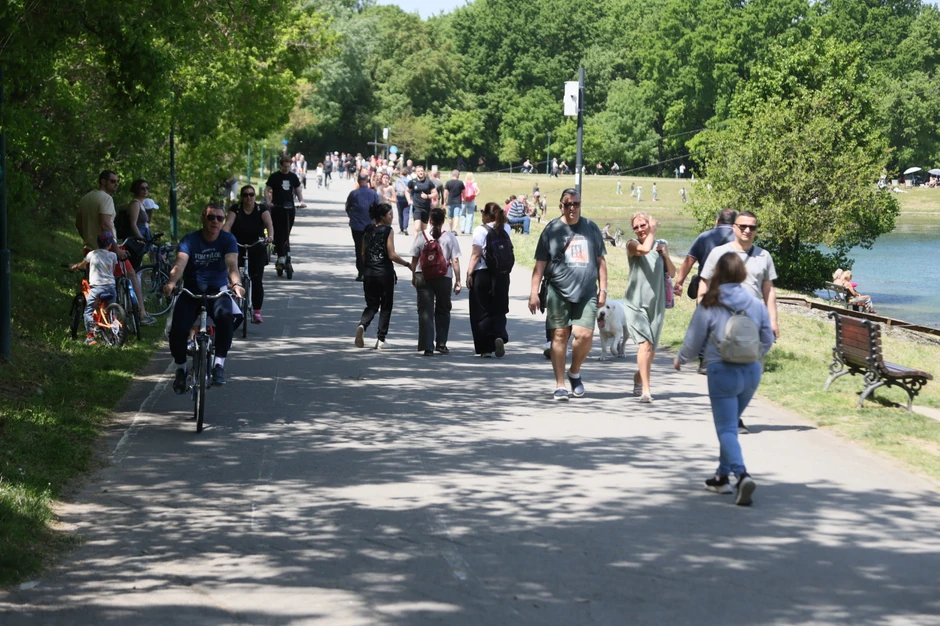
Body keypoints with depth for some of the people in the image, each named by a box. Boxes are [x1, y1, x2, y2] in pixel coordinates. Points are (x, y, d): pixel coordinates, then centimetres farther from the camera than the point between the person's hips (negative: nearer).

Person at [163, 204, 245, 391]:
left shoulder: (228, 240, -4)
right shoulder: (190, 240, -6)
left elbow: (232, 264, -20)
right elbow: (180, 263, -23)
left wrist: (236, 283, -43)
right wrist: (171, 282, -45)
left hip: (217, 291, 0)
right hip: (191, 292, 0)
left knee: (225, 316, -35)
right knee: (178, 330, -20)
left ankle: (219, 364, -22)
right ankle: (180, 368, 10)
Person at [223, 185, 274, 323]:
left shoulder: (261, 209, -3)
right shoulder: (235, 209, -3)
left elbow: (269, 223, -17)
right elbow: (228, 223, -17)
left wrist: (270, 236, -38)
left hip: (257, 250, 0)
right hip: (238, 248, 0)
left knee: (256, 280, -6)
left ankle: (257, 311, 1)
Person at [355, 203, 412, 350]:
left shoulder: (368, 230, 6)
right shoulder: (387, 230, -10)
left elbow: (363, 253, 10)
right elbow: (392, 255, -14)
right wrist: (407, 264, -2)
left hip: (368, 273, 5)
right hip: (385, 273, -5)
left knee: (371, 305, 13)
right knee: (386, 306, 8)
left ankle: (362, 325, -16)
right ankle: (381, 339, 6)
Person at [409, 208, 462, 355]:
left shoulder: (421, 235, -1)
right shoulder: (450, 237, -4)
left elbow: (414, 259, 3)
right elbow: (455, 261, -6)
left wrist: (414, 276, 16)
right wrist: (457, 280, 0)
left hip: (423, 277, 0)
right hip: (444, 277, 0)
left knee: (425, 311, 2)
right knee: (443, 311, 17)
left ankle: (427, 346, -5)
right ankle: (441, 343, 17)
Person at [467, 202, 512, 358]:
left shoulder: (480, 230, -7)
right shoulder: (506, 228, 6)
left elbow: (476, 254, -12)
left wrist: (469, 273, -8)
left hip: (482, 273, -4)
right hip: (501, 274, 4)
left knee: (481, 311, 4)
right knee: (498, 310, 12)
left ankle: (485, 348, 3)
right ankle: (500, 335, -15)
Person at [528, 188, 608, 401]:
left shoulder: (591, 228, 11)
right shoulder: (552, 229, 4)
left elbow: (601, 261, 17)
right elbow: (540, 264, 4)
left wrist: (603, 289, 11)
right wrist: (534, 292, -2)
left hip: (586, 293, 1)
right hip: (558, 293, -1)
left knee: (584, 334, -12)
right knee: (559, 335, 1)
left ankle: (575, 372, 15)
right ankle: (560, 385, 9)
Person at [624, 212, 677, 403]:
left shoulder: (661, 245, 9)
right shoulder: (632, 244, -3)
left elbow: (672, 273, 11)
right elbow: (645, 249, -26)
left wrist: (665, 254, -4)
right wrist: (652, 232, -9)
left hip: (656, 303, 4)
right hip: (636, 303, -4)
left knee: (651, 348, 11)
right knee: (645, 343, -20)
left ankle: (638, 380, 35)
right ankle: (645, 390, -22)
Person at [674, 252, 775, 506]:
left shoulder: (709, 306, -9)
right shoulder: (756, 304, 1)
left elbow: (693, 342, -2)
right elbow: (768, 340, 10)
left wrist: (680, 359, 18)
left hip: (722, 371, -5)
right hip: (751, 371, 5)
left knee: (727, 428, -3)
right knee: (730, 424, 21)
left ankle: (741, 474, -24)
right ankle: (723, 476, 28)